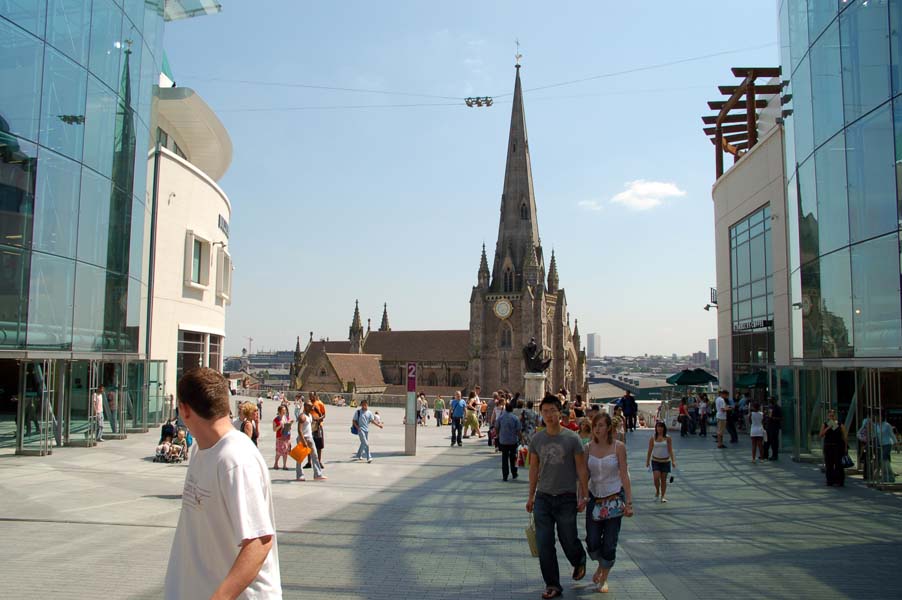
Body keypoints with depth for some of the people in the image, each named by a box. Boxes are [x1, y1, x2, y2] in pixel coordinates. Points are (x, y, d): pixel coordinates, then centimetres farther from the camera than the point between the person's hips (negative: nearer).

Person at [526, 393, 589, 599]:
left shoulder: (572, 438, -7)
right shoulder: (537, 439, 2)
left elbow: (581, 469, -3)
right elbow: (534, 468, 10)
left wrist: (584, 496, -4)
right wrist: (531, 495, 11)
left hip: (566, 498, -3)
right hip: (543, 498, 3)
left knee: (568, 540, 7)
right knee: (544, 544, 2)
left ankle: (579, 561, 41)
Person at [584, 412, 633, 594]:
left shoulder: (618, 446, -8)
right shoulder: (589, 447, 0)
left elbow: (624, 476, -8)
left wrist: (628, 502, -11)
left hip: (614, 499, -2)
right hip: (594, 498, 2)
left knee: (609, 543, 3)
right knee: (592, 542, 2)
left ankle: (603, 579, 23)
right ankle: (600, 566, 34)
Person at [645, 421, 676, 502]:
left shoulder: (668, 438, -3)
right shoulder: (652, 439, -2)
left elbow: (670, 450, -1)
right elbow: (650, 451, 5)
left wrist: (673, 460, -9)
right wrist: (647, 461, 7)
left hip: (665, 461, 0)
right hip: (655, 461, 0)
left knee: (663, 479, 4)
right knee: (656, 477, -13)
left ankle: (663, 496, 16)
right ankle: (657, 491, 13)